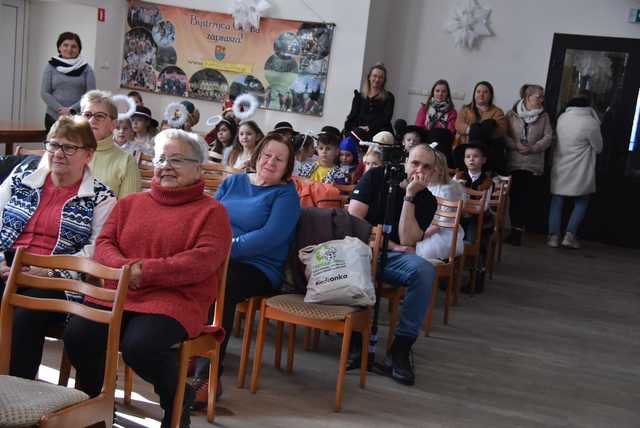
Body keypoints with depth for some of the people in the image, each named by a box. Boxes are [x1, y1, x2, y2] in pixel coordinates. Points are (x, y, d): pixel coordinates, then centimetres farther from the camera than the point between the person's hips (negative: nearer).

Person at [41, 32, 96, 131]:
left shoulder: (86, 68, 6)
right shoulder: (51, 66, 8)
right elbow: (44, 93, 3)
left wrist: (72, 109, -12)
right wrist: (60, 109, -11)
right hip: (54, 117, 1)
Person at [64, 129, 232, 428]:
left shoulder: (212, 211, 4)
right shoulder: (129, 203, 21)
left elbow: (204, 260, -10)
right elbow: (104, 243, 14)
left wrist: (146, 271, -16)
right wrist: (123, 267, -10)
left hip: (175, 298, -4)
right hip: (118, 292, 5)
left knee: (140, 345, -31)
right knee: (77, 336, -21)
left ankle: (178, 401, 3)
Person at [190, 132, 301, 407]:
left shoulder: (286, 194, 3)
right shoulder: (232, 182, 19)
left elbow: (270, 236, -11)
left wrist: (228, 248, -19)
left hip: (258, 268, -4)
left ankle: (208, 376, -31)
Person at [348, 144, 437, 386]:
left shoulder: (427, 201, 7)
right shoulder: (376, 177, 4)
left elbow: (407, 241, -8)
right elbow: (353, 218, -4)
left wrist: (409, 196, -11)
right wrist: (389, 244, -7)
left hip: (393, 257, 2)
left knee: (424, 271, -31)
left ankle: (401, 347, -23)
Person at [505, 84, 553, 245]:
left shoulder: (544, 116, 7)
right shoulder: (512, 114, 4)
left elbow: (548, 137, 2)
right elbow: (504, 135, -1)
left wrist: (533, 148, -12)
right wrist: (516, 146, -15)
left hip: (534, 164, 1)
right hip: (514, 163, -1)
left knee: (528, 198, -4)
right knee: (515, 196, 0)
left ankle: (519, 229, -1)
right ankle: (516, 229, 8)